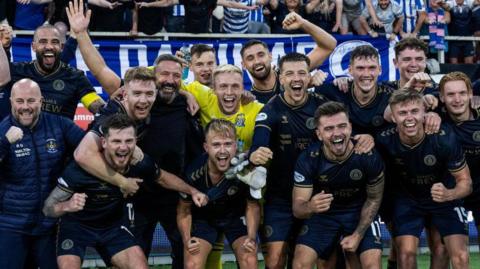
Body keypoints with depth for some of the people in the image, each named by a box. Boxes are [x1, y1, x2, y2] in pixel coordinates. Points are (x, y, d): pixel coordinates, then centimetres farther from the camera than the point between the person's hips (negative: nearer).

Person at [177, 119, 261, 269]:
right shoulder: (193, 173, -29)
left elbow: (252, 206, -10)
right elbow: (184, 210, -10)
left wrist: (251, 237, -23)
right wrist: (187, 240, -24)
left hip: (236, 216, 0)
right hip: (202, 217, 0)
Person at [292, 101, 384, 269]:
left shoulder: (369, 157, -24)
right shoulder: (307, 159, -24)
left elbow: (374, 199, -5)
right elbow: (297, 209, -21)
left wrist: (358, 235, -10)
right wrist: (310, 207, -45)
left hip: (359, 212, 0)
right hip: (322, 213, 0)